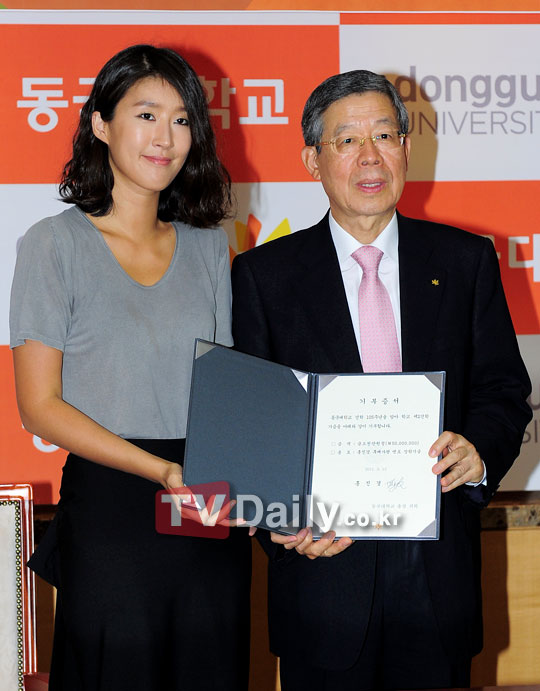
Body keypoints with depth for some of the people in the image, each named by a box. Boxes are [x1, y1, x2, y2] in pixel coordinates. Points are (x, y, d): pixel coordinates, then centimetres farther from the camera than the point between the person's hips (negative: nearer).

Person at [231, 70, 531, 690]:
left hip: (438, 569, 2)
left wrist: (478, 451, -15)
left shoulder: (465, 260, 6)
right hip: (322, 564, -1)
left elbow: (503, 390, 7)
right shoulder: (264, 274, 2)